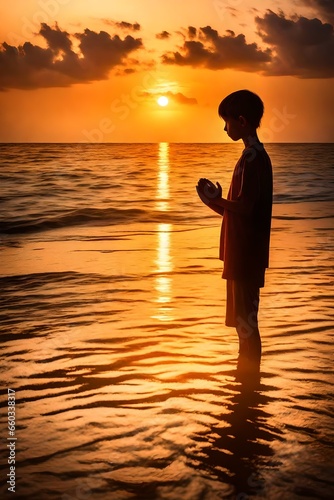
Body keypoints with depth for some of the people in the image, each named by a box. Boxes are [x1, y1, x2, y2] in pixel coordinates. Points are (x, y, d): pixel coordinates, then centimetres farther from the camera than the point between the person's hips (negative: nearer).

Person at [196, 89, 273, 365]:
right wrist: (216, 200, 6)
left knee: (246, 324, -2)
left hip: (246, 256, -10)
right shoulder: (255, 156, 16)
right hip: (243, 254, 10)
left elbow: (245, 207, -22)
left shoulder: (252, 158, -15)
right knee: (242, 322, 17)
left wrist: (216, 199, -7)